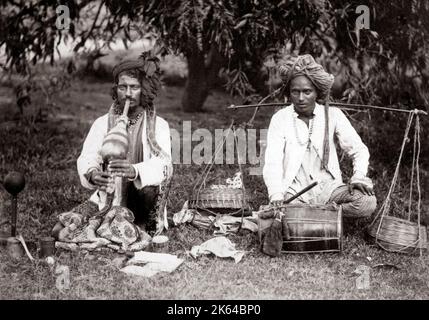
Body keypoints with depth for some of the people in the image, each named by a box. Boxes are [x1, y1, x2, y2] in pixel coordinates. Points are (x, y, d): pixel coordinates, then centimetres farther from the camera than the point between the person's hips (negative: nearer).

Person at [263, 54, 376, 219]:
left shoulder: (333, 115, 5)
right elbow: (272, 162, -9)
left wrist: (358, 177, -15)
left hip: (328, 187, 2)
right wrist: (277, 198, -26)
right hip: (294, 191, -2)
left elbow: (359, 150, 6)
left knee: (367, 202, -27)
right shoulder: (280, 119, 1)